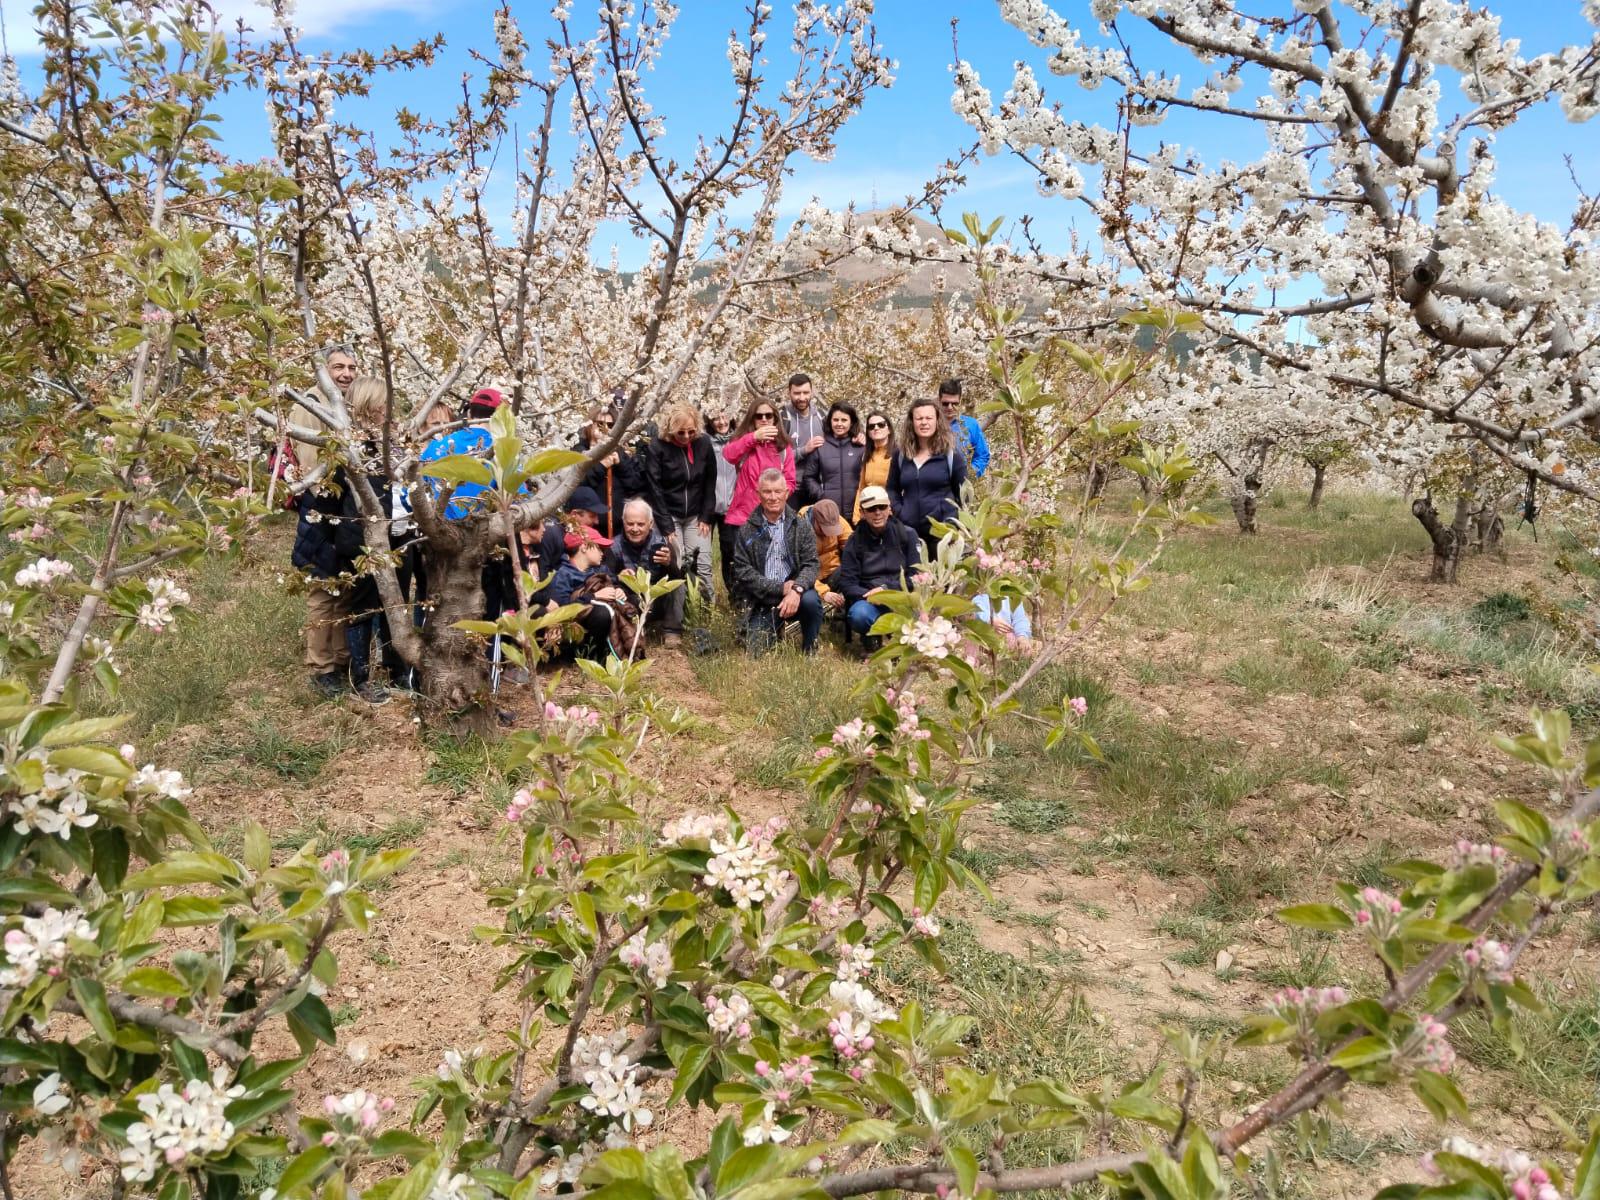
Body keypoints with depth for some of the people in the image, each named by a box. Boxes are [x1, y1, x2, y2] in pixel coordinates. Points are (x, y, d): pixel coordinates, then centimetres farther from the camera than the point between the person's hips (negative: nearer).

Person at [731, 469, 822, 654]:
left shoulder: (801, 526, 4)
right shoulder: (747, 531, 2)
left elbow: (810, 564, -5)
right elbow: (743, 572, -5)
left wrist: (796, 589, -26)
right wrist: (781, 587, -15)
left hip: (794, 594, 0)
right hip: (761, 602, 0)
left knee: (811, 600, -33)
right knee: (758, 651, -13)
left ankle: (810, 651, -6)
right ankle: (776, 629, 25)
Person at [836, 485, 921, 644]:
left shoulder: (907, 534, 5)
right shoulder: (855, 541, 5)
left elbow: (915, 576, 1)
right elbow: (846, 583, 0)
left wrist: (887, 589, -13)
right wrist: (869, 595, -19)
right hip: (867, 599, 0)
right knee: (859, 615, -36)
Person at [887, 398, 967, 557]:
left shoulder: (951, 455, 1)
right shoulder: (900, 456, 11)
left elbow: (963, 494, 2)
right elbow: (892, 489, 18)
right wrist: (899, 514, 1)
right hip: (909, 531, 3)